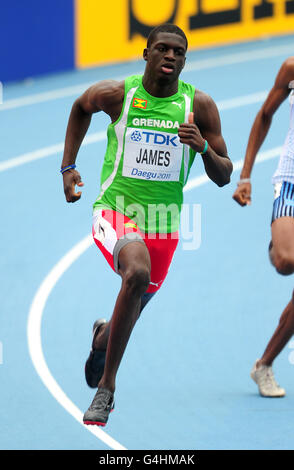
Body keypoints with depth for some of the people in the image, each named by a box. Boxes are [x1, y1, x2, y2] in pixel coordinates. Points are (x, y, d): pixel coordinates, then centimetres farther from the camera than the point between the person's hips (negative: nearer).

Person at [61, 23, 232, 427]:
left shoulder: (199, 105, -4)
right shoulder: (116, 94, -6)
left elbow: (223, 177, 0)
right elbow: (81, 108, 18)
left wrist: (204, 148, -20)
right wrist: (68, 167, 12)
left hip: (164, 225, 3)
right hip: (115, 212, -3)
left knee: (133, 307, 17)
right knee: (138, 271, -34)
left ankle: (102, 338, 57)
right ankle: (106, 386, -23)